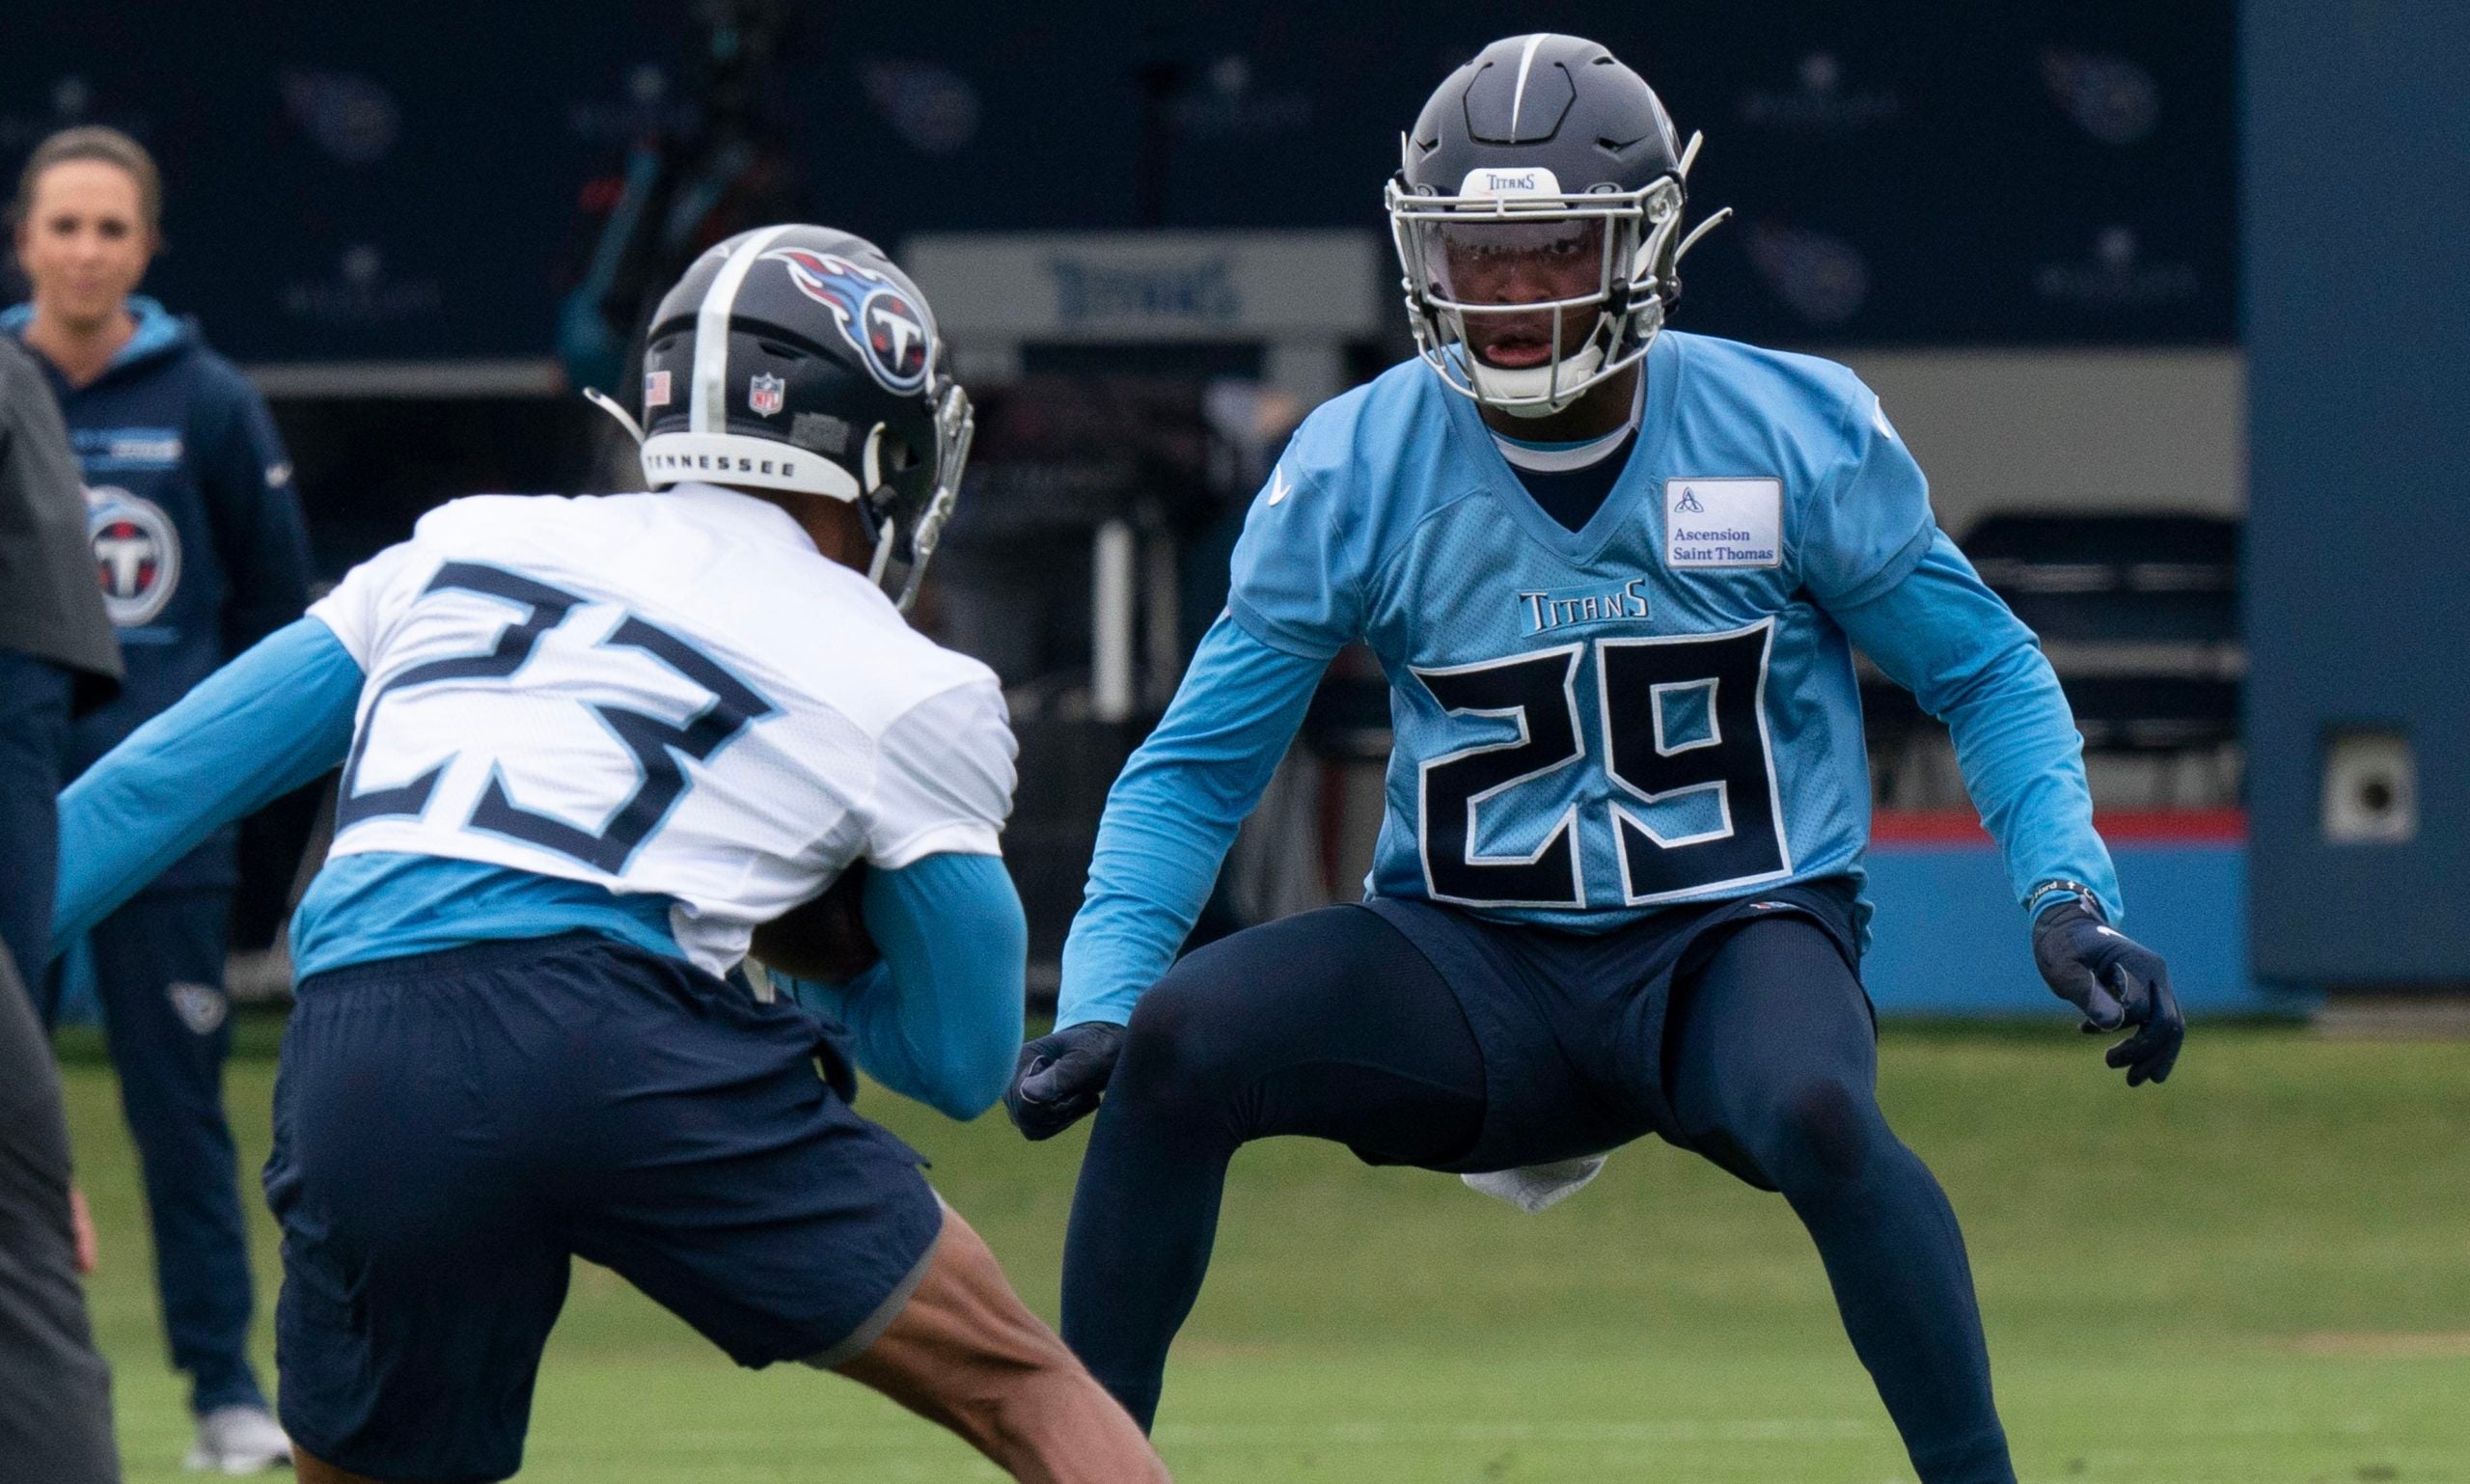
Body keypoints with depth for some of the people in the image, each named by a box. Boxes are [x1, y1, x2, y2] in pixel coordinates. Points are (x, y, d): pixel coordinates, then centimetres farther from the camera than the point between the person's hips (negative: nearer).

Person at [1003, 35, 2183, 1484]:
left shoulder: (1797, 434, -6)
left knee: (1820, 1113, -37)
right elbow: (1197, 766, 3)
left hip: (1737, 941, -2)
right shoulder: (1356, 469, -3)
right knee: (1169, 1047, -22)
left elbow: (1984, 672, 6)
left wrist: (2070, 898, -10)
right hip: (1476, 971, 2)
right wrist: (1098, 994, -12)